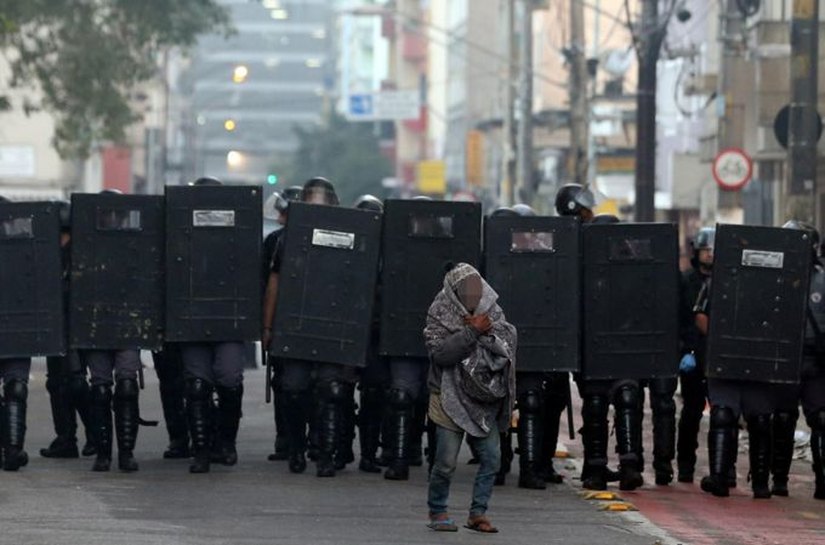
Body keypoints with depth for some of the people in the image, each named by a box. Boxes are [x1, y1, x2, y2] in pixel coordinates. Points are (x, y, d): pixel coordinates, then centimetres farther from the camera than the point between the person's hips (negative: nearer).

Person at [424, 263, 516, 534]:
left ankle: (478, 512, 11)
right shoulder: (439, 315, -6)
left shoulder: (491, 311, 5)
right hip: (451, 398, -4)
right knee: (446, 463, -2)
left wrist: (488, 331, -20)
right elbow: (439, 352, -19)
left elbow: (509, 340, -3)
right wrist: (473, 331, -23)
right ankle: (437, 512, 14)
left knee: (491, 459, 1)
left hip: (485, 401, 4)